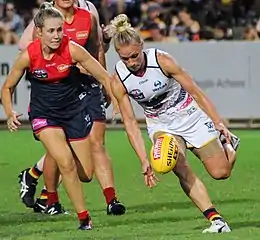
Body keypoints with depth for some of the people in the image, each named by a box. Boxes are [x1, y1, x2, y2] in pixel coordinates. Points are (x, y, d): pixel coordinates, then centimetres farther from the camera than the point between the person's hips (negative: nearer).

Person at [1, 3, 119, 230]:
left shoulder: (72, 49, -19)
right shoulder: (28, 56, -18)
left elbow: (105, 77, -10)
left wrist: (117, 105, -17)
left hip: (75, 109, 2)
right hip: (44, 113, -2)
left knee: (86, 175, 5)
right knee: (66, 163, -24)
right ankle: (84, 217, -9)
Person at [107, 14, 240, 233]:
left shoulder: (162, 61, -26)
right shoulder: (119, 81, -19)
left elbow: (196, 92, -17)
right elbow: (130, 123, -14)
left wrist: (219, 123, -19)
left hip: (191, 116, -1)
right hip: (162, 126, 1)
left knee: (221, 172, 0)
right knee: (180, 169, -25)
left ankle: (228, 142, 34)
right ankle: (215, 219, -21)